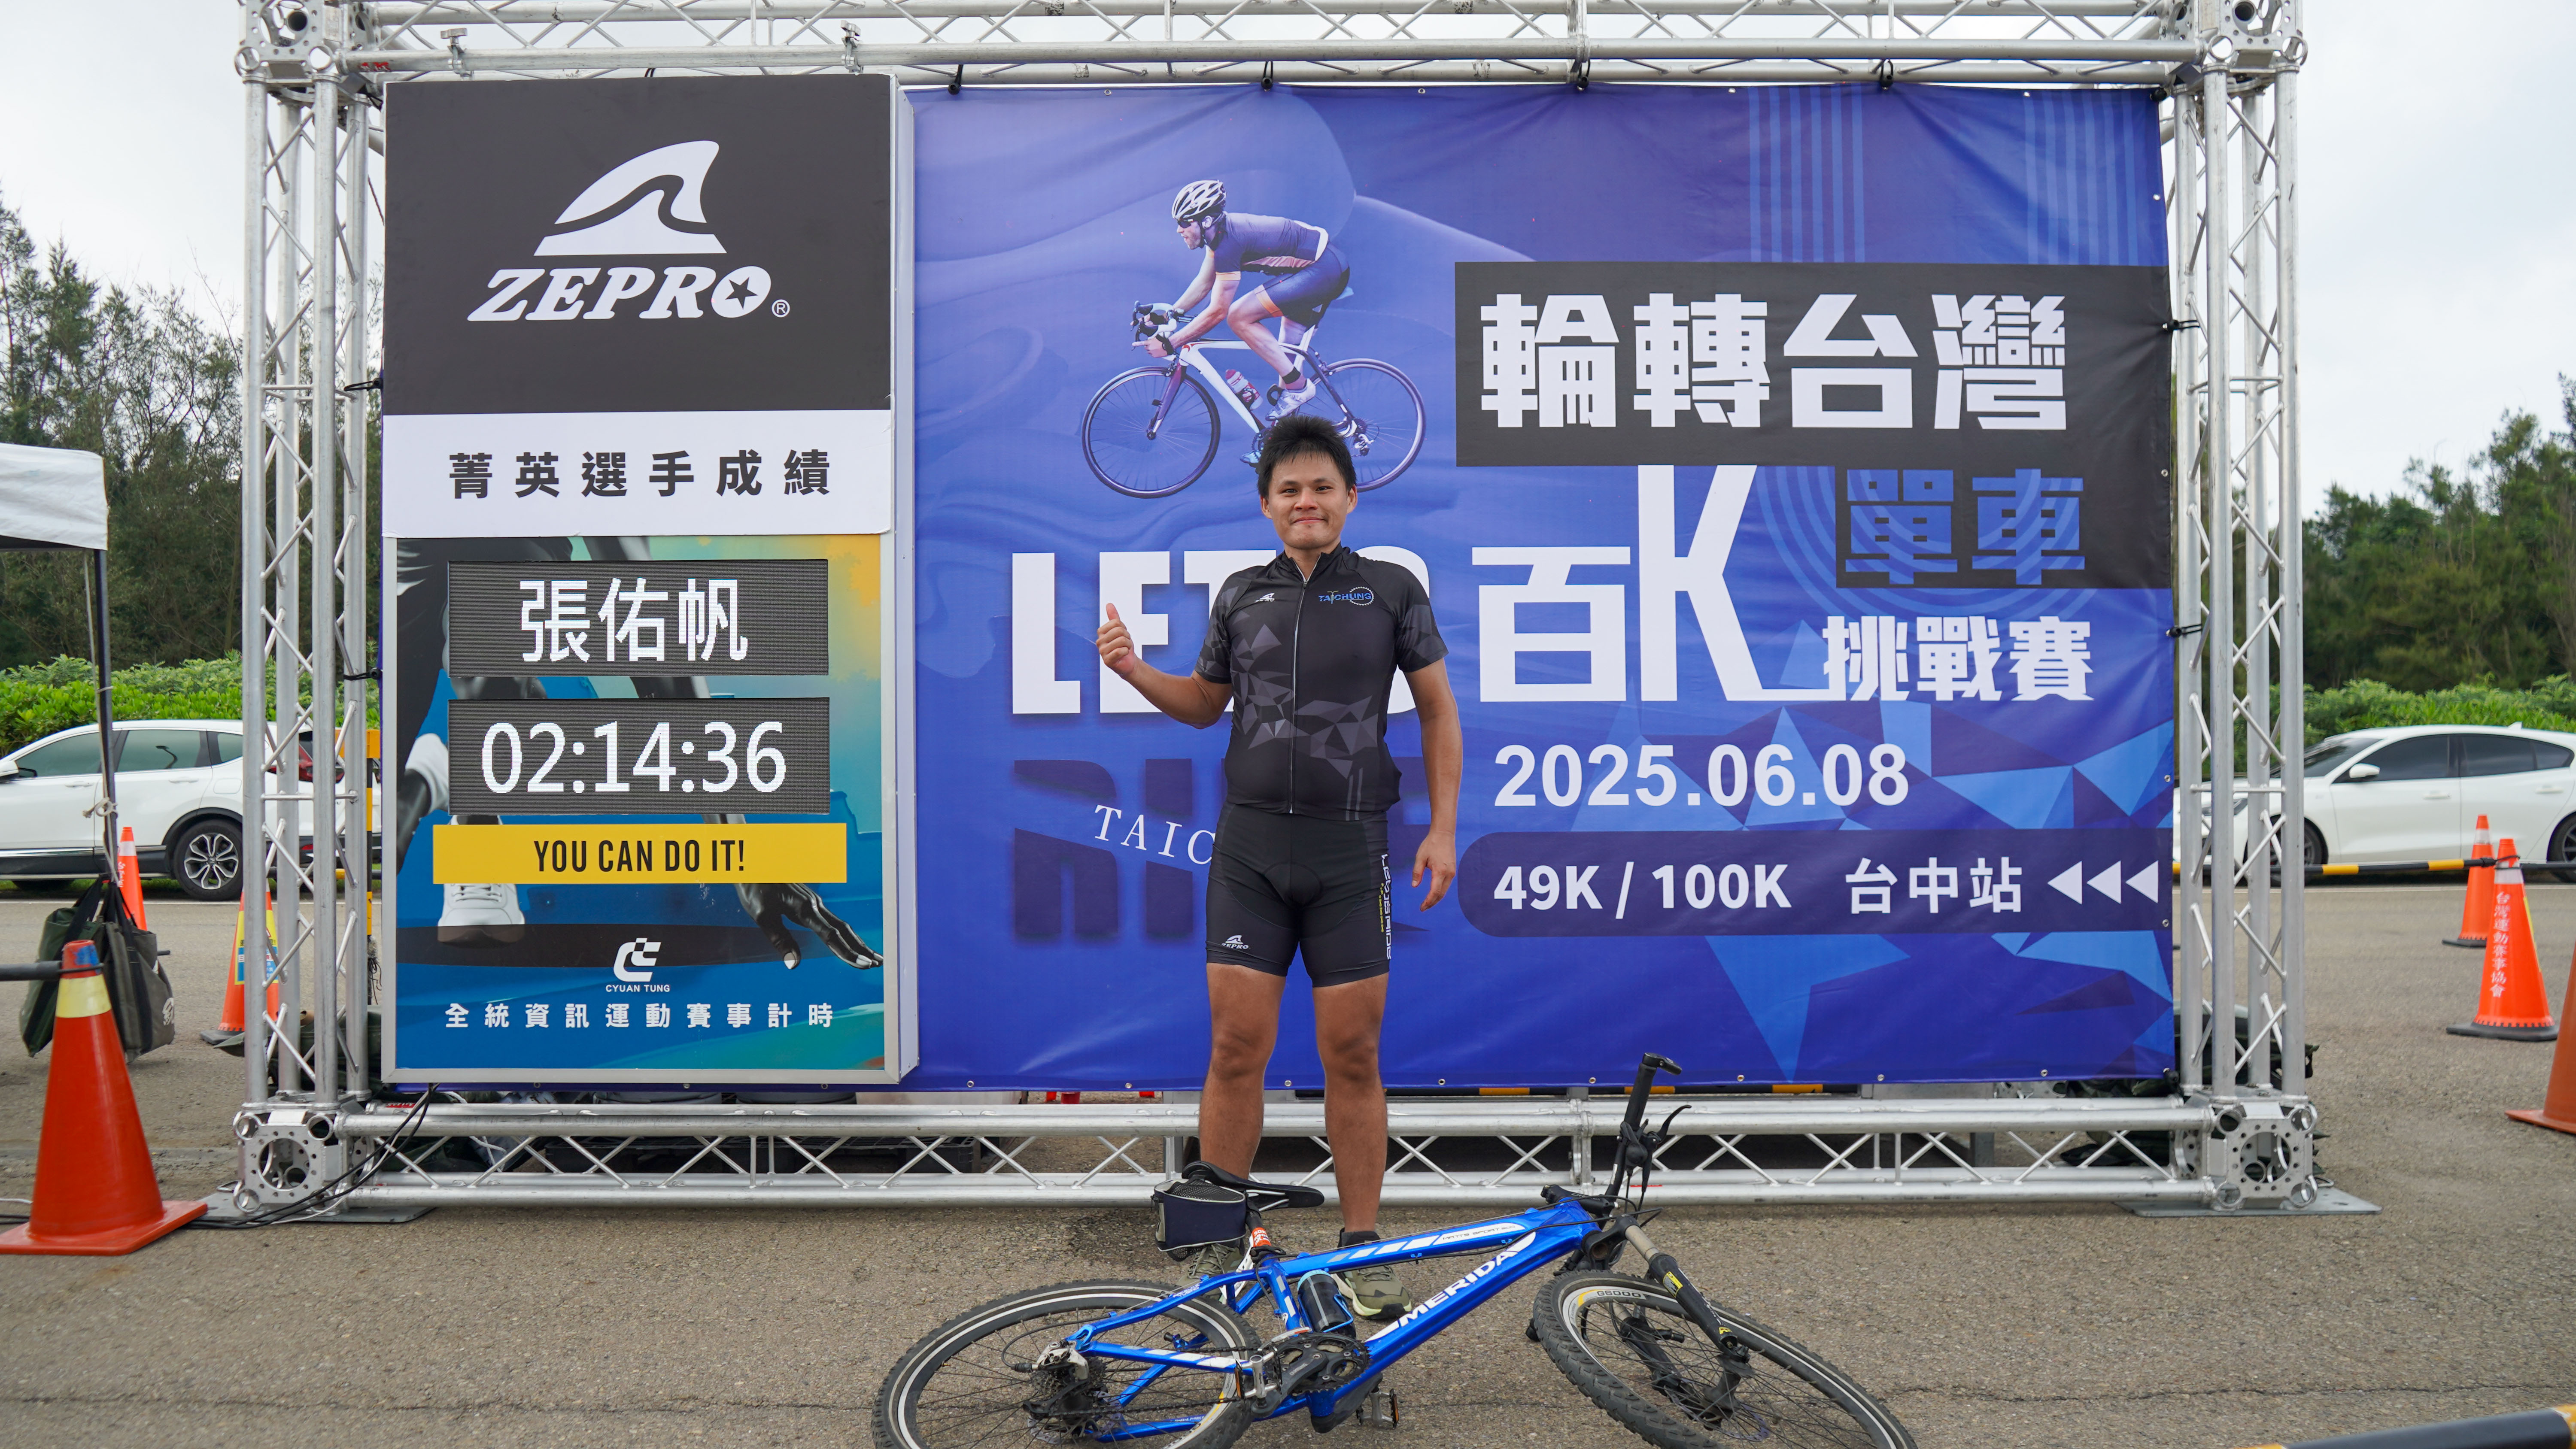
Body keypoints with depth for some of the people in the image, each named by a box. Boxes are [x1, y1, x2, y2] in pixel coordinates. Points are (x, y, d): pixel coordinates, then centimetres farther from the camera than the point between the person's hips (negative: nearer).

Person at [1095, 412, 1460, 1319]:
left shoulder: (1392, 590, 3)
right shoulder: (1241, 596, 10)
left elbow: (1439, 712, 7)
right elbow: (1205, 703, 21)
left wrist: (1443, 830, -1)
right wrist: (1134, 670, 2)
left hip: (1350, 851, -1)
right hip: (1250, 847, 2)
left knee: (1352, 1055, 3)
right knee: (1236, 1047, 1)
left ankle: (1362, 1251, 17)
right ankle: (1219, 1245, 14)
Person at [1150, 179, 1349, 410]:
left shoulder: (1229, 243, -22)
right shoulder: (1221, 230, 5)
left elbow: (1217, 312, -20)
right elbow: (1204, 283, 18)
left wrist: (1169, 345, -16)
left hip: (1323, 270, -10)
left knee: (1239, 317, -13)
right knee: (1288, 351, 15)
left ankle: (1298, 386, -7)